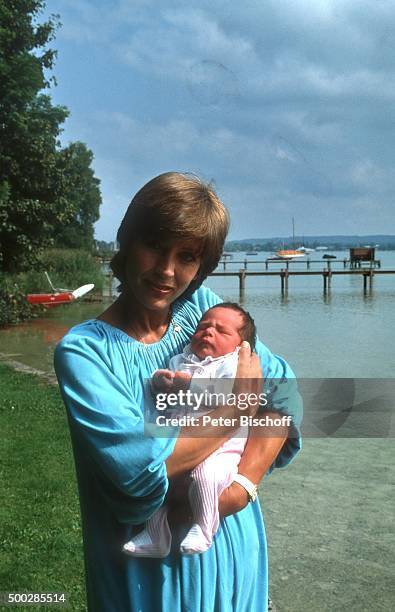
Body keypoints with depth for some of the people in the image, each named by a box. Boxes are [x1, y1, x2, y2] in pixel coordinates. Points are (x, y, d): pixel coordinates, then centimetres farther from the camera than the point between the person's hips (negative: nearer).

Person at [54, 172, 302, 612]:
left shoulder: (205, 308, -5)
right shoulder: (83, 350, -17)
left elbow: (284, 388, -7)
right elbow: (140, 466, -27)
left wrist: (242, 485, -20)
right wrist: (239, 400, -18)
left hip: (234, 544, 4)